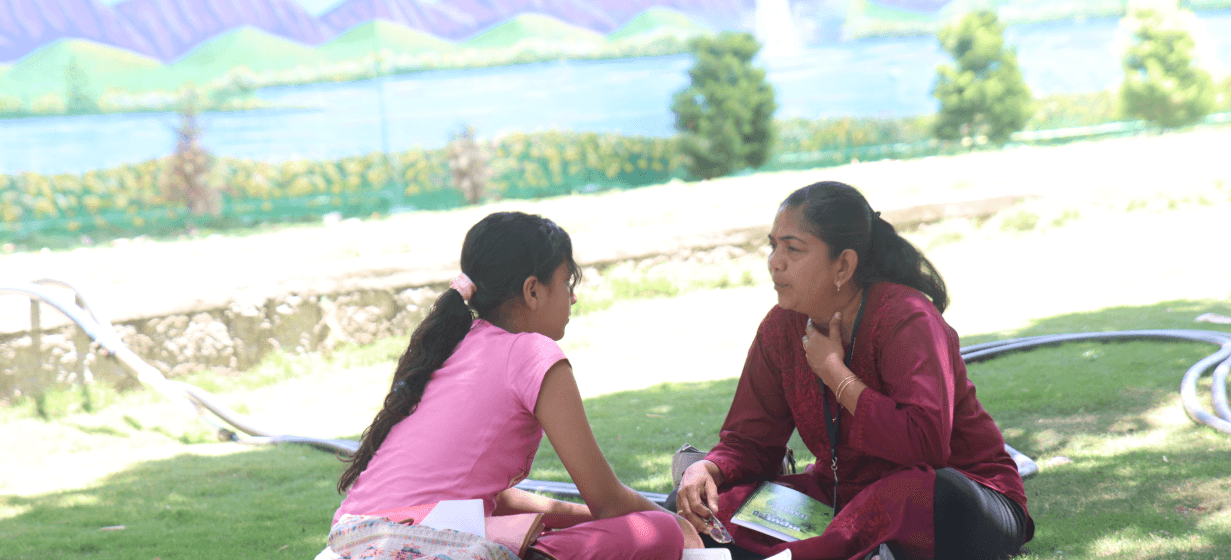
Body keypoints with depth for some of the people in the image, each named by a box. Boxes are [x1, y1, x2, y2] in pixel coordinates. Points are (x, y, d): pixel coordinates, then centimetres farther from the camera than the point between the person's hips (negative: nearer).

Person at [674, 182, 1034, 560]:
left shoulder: (907, 320, -20)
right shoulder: (782, 327, 1)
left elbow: (925, 442, -34)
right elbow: (748, 441, 4)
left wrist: (835, 373, -24)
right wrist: (706, 470, -20)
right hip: (847, 497, 6)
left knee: (940, 498, -43)